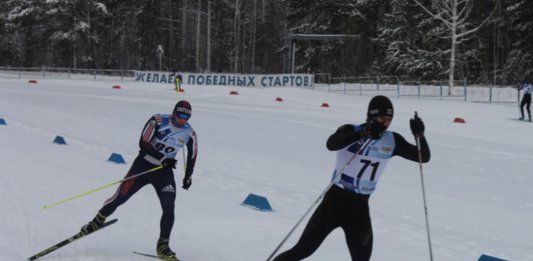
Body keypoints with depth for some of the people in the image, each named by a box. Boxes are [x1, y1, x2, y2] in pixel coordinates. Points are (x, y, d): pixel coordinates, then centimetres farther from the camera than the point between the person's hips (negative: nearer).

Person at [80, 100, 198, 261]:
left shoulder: (189, 133, -7)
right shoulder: (158, 121, -17)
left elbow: (192, 156, 10)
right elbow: (143, 143, -19)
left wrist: (188, 176, 10)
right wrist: (163, 159, -26)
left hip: (165, 171, 2)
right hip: (144, 164, -2)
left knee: (169, 208, -12)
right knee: (120, 197, -2)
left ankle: (162, 246, -1)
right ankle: (98, 221, 23)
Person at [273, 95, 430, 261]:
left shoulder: (392, 141, 0)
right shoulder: (351, 131, -12)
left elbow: (423, 157, 1)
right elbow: (331, 144, -33)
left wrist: (419, 135, -19)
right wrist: (364, 133, -46)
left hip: (360, 206, 4)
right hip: (335, 199, -4)